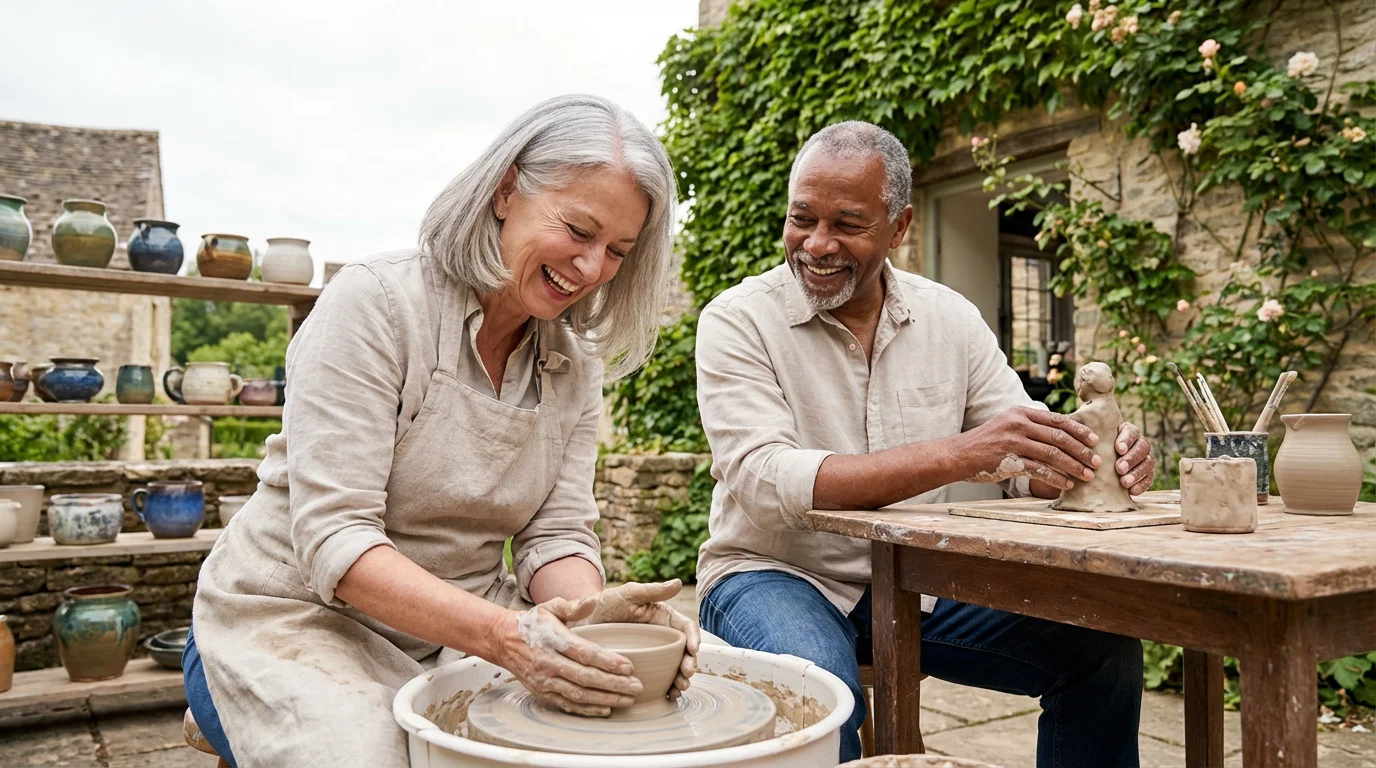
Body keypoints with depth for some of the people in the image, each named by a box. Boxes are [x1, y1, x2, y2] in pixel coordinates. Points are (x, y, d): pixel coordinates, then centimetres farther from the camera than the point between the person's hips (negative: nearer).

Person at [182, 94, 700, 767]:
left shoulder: (576, 361, 2)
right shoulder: (374, 304, -17)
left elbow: (556, 533, -2)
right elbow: (333, 539, -22)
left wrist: (593, 615, -25)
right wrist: (500, 634, -35)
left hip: (462, 624, 5)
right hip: (300, 618, -4)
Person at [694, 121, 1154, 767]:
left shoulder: (950, 318, 2)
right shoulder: (737, 320, -11)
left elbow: (1026, 459, 3)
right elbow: (766, 481, -25)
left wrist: (1104, 462, -22)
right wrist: (955, 456, -34)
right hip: (775, 574, -4)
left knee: (1104, 646, -10)